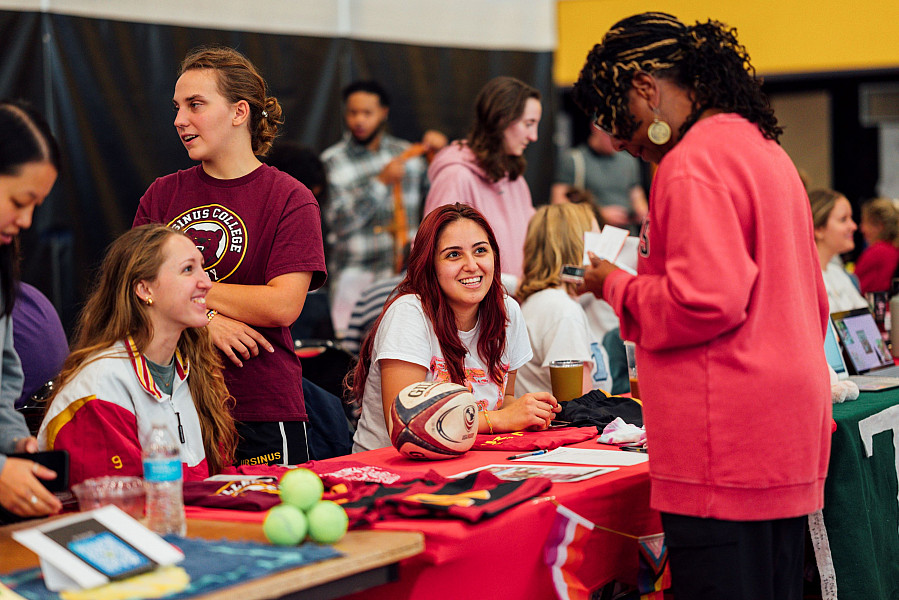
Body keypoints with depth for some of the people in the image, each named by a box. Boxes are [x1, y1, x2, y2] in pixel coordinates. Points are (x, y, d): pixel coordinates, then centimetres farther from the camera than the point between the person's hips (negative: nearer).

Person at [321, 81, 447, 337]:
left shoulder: (406, 152, 11)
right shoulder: (332, 161, 2)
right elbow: (339, 222, -10)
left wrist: (439, 153, 3)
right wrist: (381, 182, -14)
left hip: (407, 271, 3)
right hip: (356, 274, -3)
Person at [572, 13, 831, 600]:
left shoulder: (693, 162, -12)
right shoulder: (766, 150, 18)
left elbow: (706, 302, -21)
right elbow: (813, 305, 23)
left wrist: (616, 285, -5)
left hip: (727, 444, -10)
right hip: (791, 435, 10)